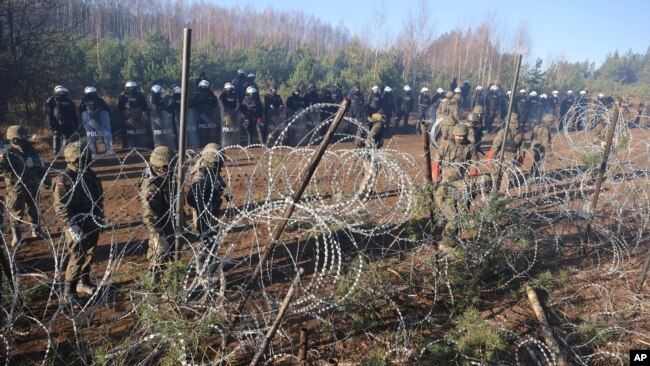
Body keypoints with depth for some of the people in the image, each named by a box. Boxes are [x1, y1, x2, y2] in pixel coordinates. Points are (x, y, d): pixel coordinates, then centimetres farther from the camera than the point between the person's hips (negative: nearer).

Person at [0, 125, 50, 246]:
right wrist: (16, 177, -29)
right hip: (16, 187, -5)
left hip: (32, 185, 5)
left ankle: (36, 231, 31)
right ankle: (16, 235, 19)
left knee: (33, 209, 16)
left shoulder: (29, 149, 2)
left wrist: (45, 178, 12)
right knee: (16, 212, 5)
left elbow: (40, 165, 12)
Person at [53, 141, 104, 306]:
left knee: (89, 255, 16)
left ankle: (84, 282, 33)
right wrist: (72, 226, -23)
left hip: (92, 224, 7)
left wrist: (100, 218, 12)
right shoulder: (64, 179, -15)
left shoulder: (90, 175, 6)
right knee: (77, 258, -4)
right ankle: (69, 292, 8)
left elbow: (99, 198, 16)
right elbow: (60, 207, -18)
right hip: (76, 226, -7)